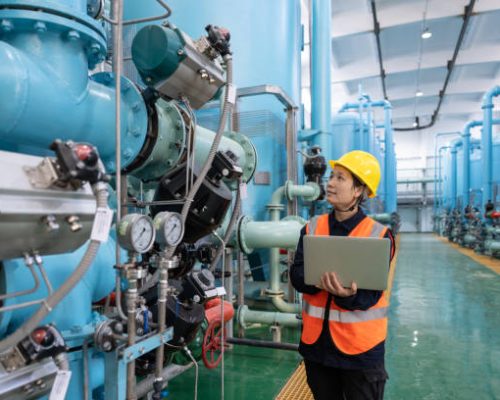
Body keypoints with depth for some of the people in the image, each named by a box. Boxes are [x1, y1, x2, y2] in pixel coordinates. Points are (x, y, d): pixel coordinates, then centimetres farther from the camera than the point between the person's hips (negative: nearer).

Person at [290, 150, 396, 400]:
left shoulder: (379, 235, -11)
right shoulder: (312, 228, 0)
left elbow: (369, 295, -16)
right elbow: (296, 275, -9)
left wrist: (347, 294, -37)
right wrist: (320, 279, -29)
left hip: (360, 347, -3)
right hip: (316, 341, 4)